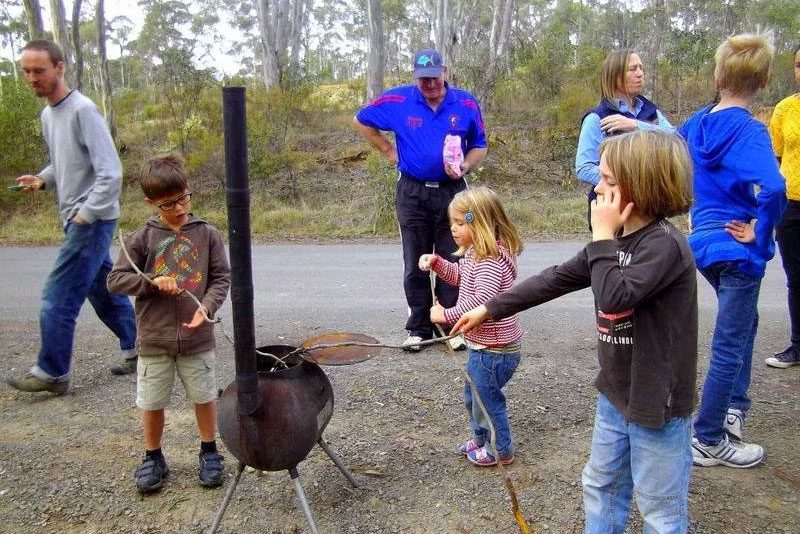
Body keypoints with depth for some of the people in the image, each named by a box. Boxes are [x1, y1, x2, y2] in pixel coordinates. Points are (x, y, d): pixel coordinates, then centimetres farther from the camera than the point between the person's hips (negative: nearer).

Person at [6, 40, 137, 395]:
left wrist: (84, 216, -19)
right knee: (103, 291, 16)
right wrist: (42, 180, 4)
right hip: (77, 220, 9)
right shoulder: (47, 115, 12)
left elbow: (110, 173, -20)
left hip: (93, 221, -9)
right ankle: (136, 349, 28)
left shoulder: (82, 111, -16)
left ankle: (52, 373, 8)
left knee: (57, 299, -5)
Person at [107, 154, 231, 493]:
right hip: (154, 340, 1)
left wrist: (207, 307, -18)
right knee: (151, 403, 12)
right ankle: (153, 458, 33)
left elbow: (221, 278, -1)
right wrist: (152, 282, -16)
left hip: (197, 336, 0)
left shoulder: (207, 234, -2)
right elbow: (115, 280, 0)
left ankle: (209, 452, 33)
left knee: (204, 397, 12)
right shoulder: (142, 239, -2)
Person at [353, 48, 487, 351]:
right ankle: (419, 328, 19)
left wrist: (465, 166, -12)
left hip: (452, 192, 0)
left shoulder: (466, 104, 0)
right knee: (415, 266, 7)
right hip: (412, 193, 0)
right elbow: (361, 121, 10)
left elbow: (479, 146, 9)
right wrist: (387, 150, 4)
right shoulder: (397, 101, -3)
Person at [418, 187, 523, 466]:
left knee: (486, 399, 9)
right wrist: (436, 262, 5)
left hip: (494, 349, -10)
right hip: (482, 345, 10)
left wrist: (447, 315, -28)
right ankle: (481, 438, 46)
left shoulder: (491, 259, -27)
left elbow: (482, 300, -37)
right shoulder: (475, 253, 6)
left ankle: (500, 450, 29)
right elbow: (459, 276, 22)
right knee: (473, 396, 25)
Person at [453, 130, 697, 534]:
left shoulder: (665, 245, -21)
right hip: (615, 394, 8)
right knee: (600, 487, 23)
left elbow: (614, 298, -31)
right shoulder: (615, 240, 5)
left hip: (657, 403, -8)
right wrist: (489, 309, 9)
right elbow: (555, 280, 8)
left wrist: (602, 236, -22)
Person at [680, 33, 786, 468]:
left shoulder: (696, 123, 3)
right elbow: (771, 188, -35)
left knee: (743, 322, 28)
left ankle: (734, 408, 34)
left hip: (704, 243, 7)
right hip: (737, 250, -7)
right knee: (730, 345, 4)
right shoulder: (749, 131, -18)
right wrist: (760, 235, -19)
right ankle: (708, 441, 16)